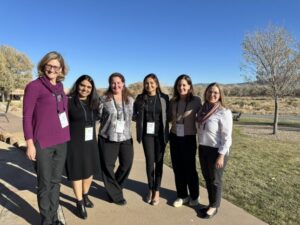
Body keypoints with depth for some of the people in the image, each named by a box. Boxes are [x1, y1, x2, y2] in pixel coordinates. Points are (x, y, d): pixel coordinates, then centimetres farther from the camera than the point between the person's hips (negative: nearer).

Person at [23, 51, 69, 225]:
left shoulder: (60, 87, 8)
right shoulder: (34, 86, -8)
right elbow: (27, 116, -9)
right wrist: (30, 144, -11)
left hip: (61, 142, 5)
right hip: (43, 144, -5)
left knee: (56, 181, 15)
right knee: (45, 184, 7)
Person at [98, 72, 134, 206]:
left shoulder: (130, 100, 5)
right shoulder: (104, 99, -4)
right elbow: (98, 116, -1)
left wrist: (126, 129, 8)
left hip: (125, 138, 3)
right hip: (107, 138, -3)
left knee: (127, 164, 8)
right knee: (108, 167, 4)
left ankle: (114, 188, 35)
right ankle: (115, 195, 25)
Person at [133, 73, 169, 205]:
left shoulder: (164, 98, -2)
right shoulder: (140, 98, 1)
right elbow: (134, 115, 8)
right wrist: (141, 118, -8)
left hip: (160, 134, 0)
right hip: (147, 133, 1)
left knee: (159, 161, 6)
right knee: (150, 161, 5)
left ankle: (157, 191, 22)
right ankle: (150, 190, 25)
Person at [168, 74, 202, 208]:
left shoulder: (196, 100, -8)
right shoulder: (173, 101, 2)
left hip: (189, 138, -3)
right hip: (174, 137, 4)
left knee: (190, 168, 7)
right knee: (177, 168, 11)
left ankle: (194, 196, 29)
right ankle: (182, 195, 29)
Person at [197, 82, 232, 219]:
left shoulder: (224, 112, -14)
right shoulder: (203, 110, 5)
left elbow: (227, 137, -15)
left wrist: (221, 155, -17)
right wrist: (200, 148, 8)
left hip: (216, 151, -6)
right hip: (203, 149, 6)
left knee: (215, 179, 9)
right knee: (207, 178, 16)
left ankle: (214, 206, 29)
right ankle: (211, 203, 35)